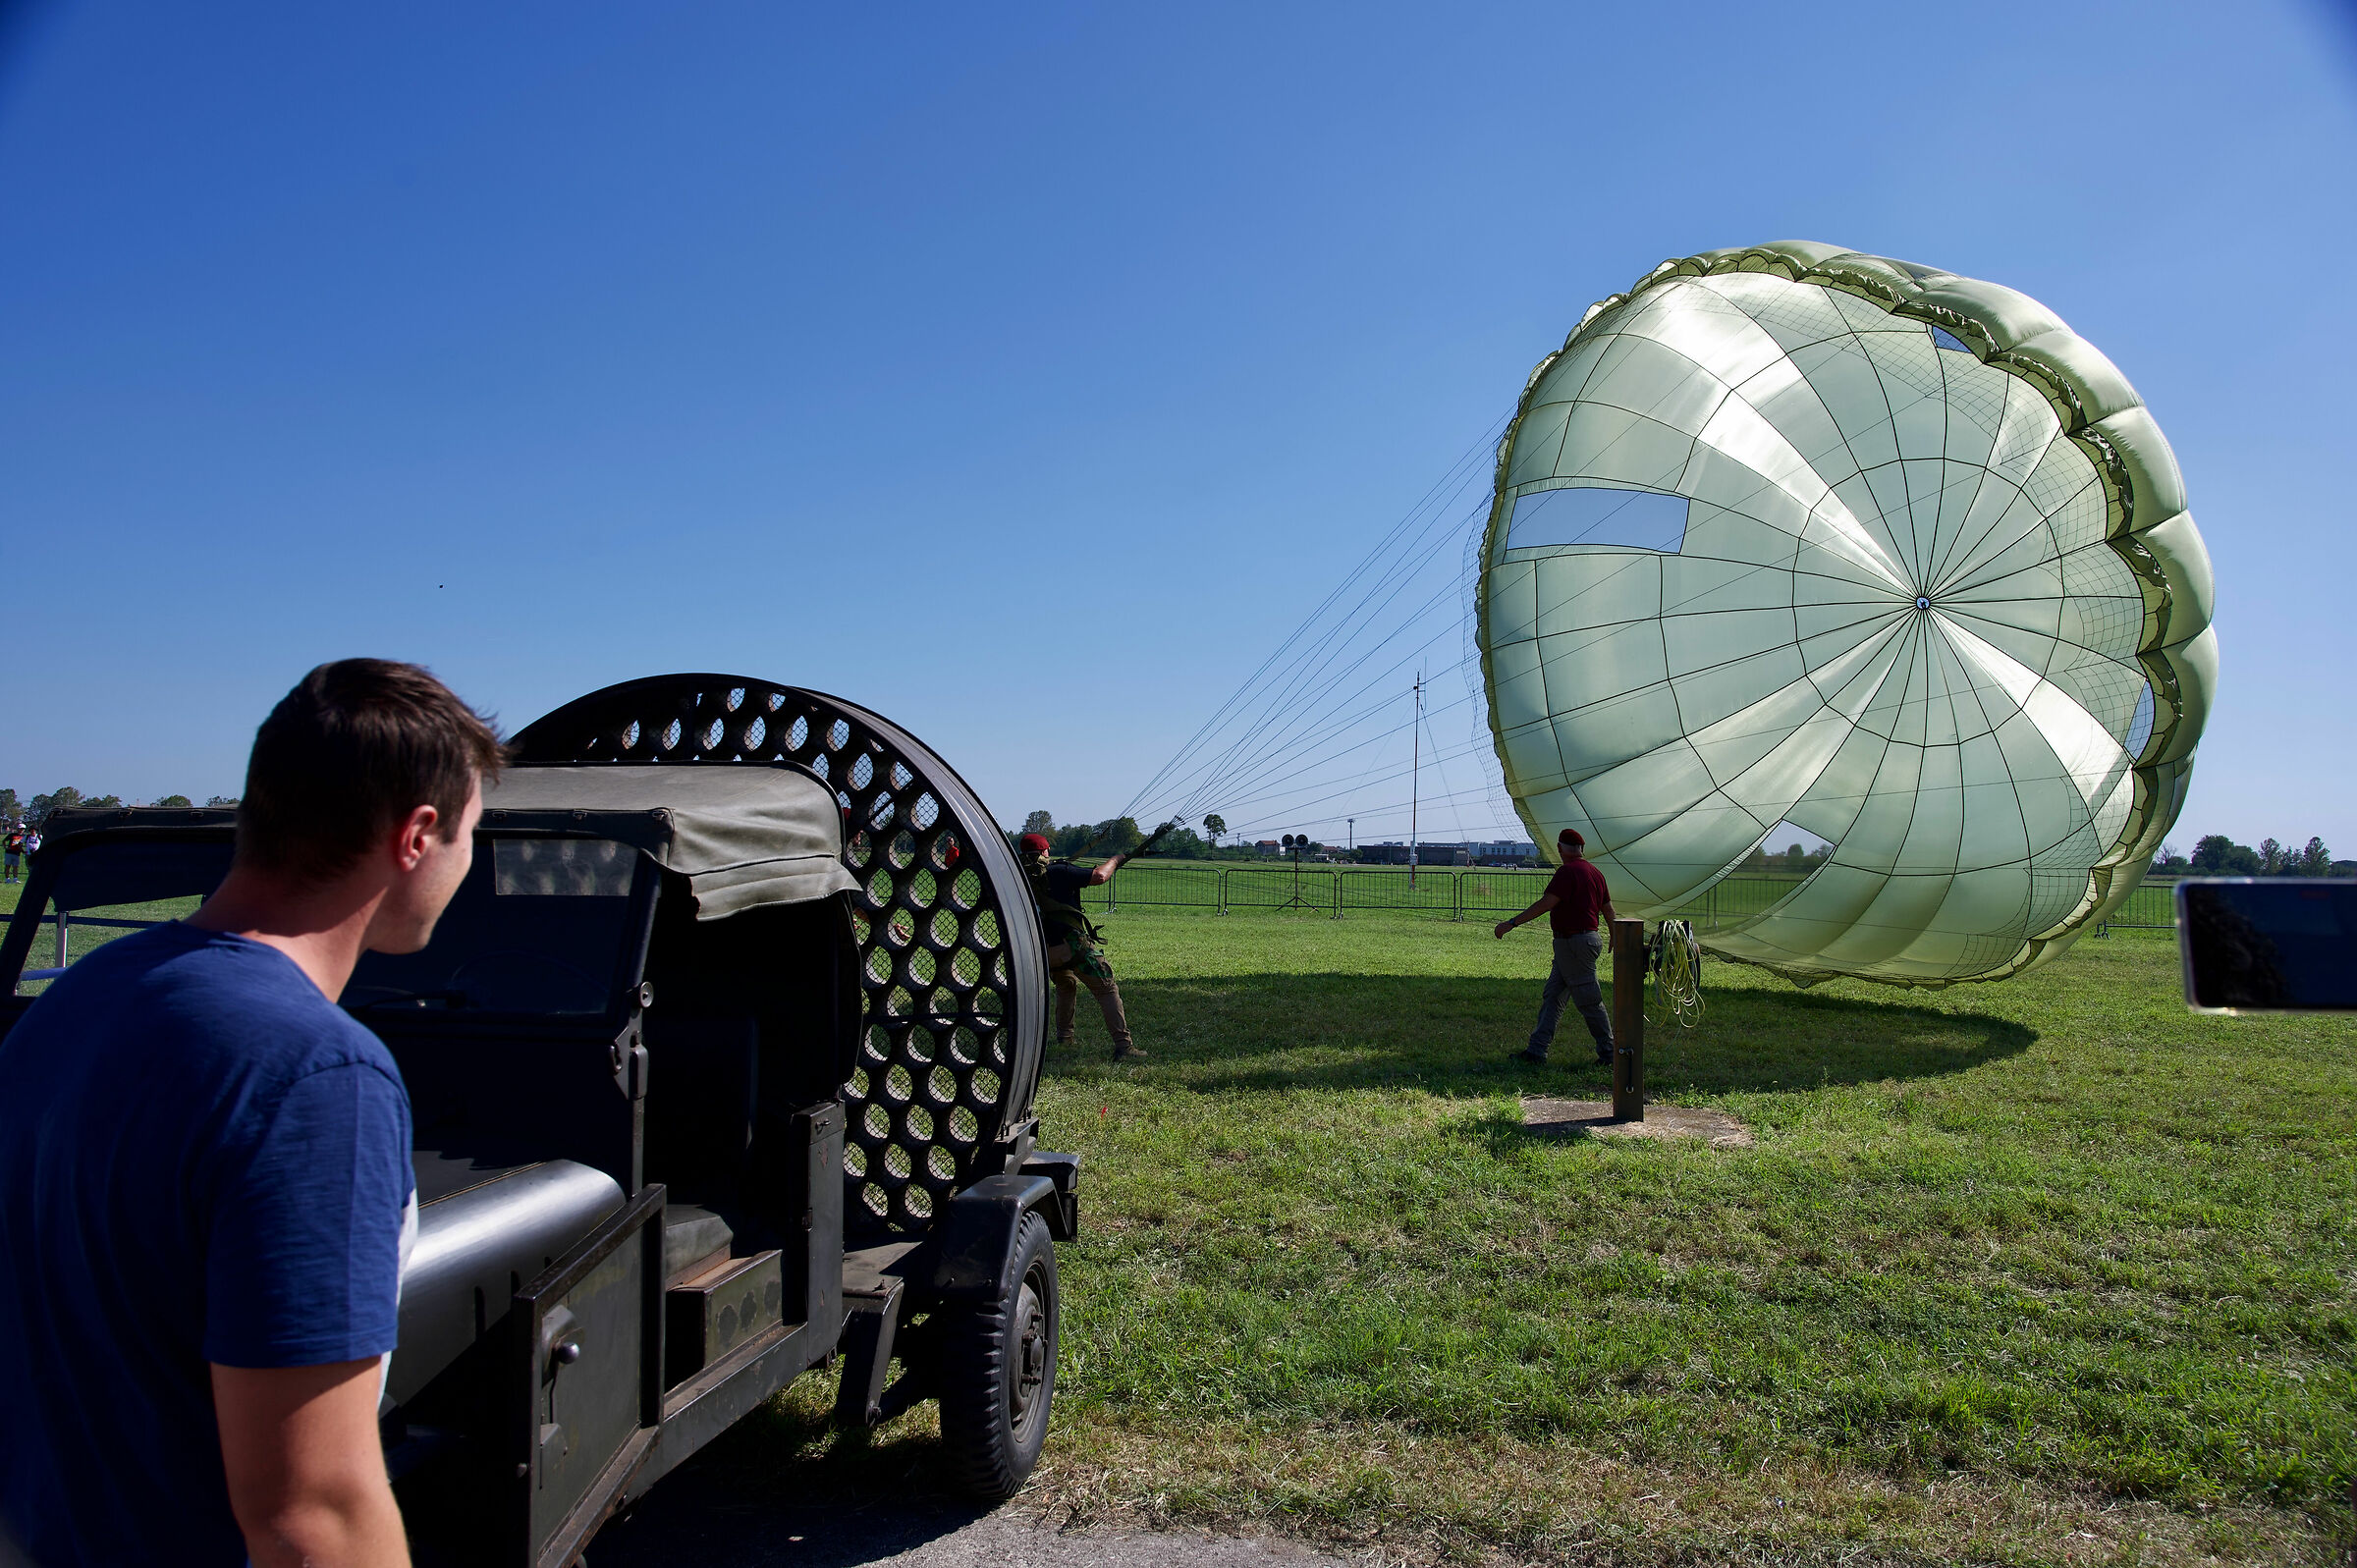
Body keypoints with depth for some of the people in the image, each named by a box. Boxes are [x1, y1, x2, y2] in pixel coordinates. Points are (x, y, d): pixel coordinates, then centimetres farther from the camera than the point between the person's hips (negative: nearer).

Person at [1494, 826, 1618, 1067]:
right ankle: (1536, 1050, 9)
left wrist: (1512, 923, -21)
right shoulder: (1594, 873, 11)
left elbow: (1545, 904, -22)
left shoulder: (1567, 871, -16)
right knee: (1551, 997, 9)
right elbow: (1609, 911, 20)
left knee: (1589, 1002, 0)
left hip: (1574, 944, -9)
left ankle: (1609, 1054, 10)